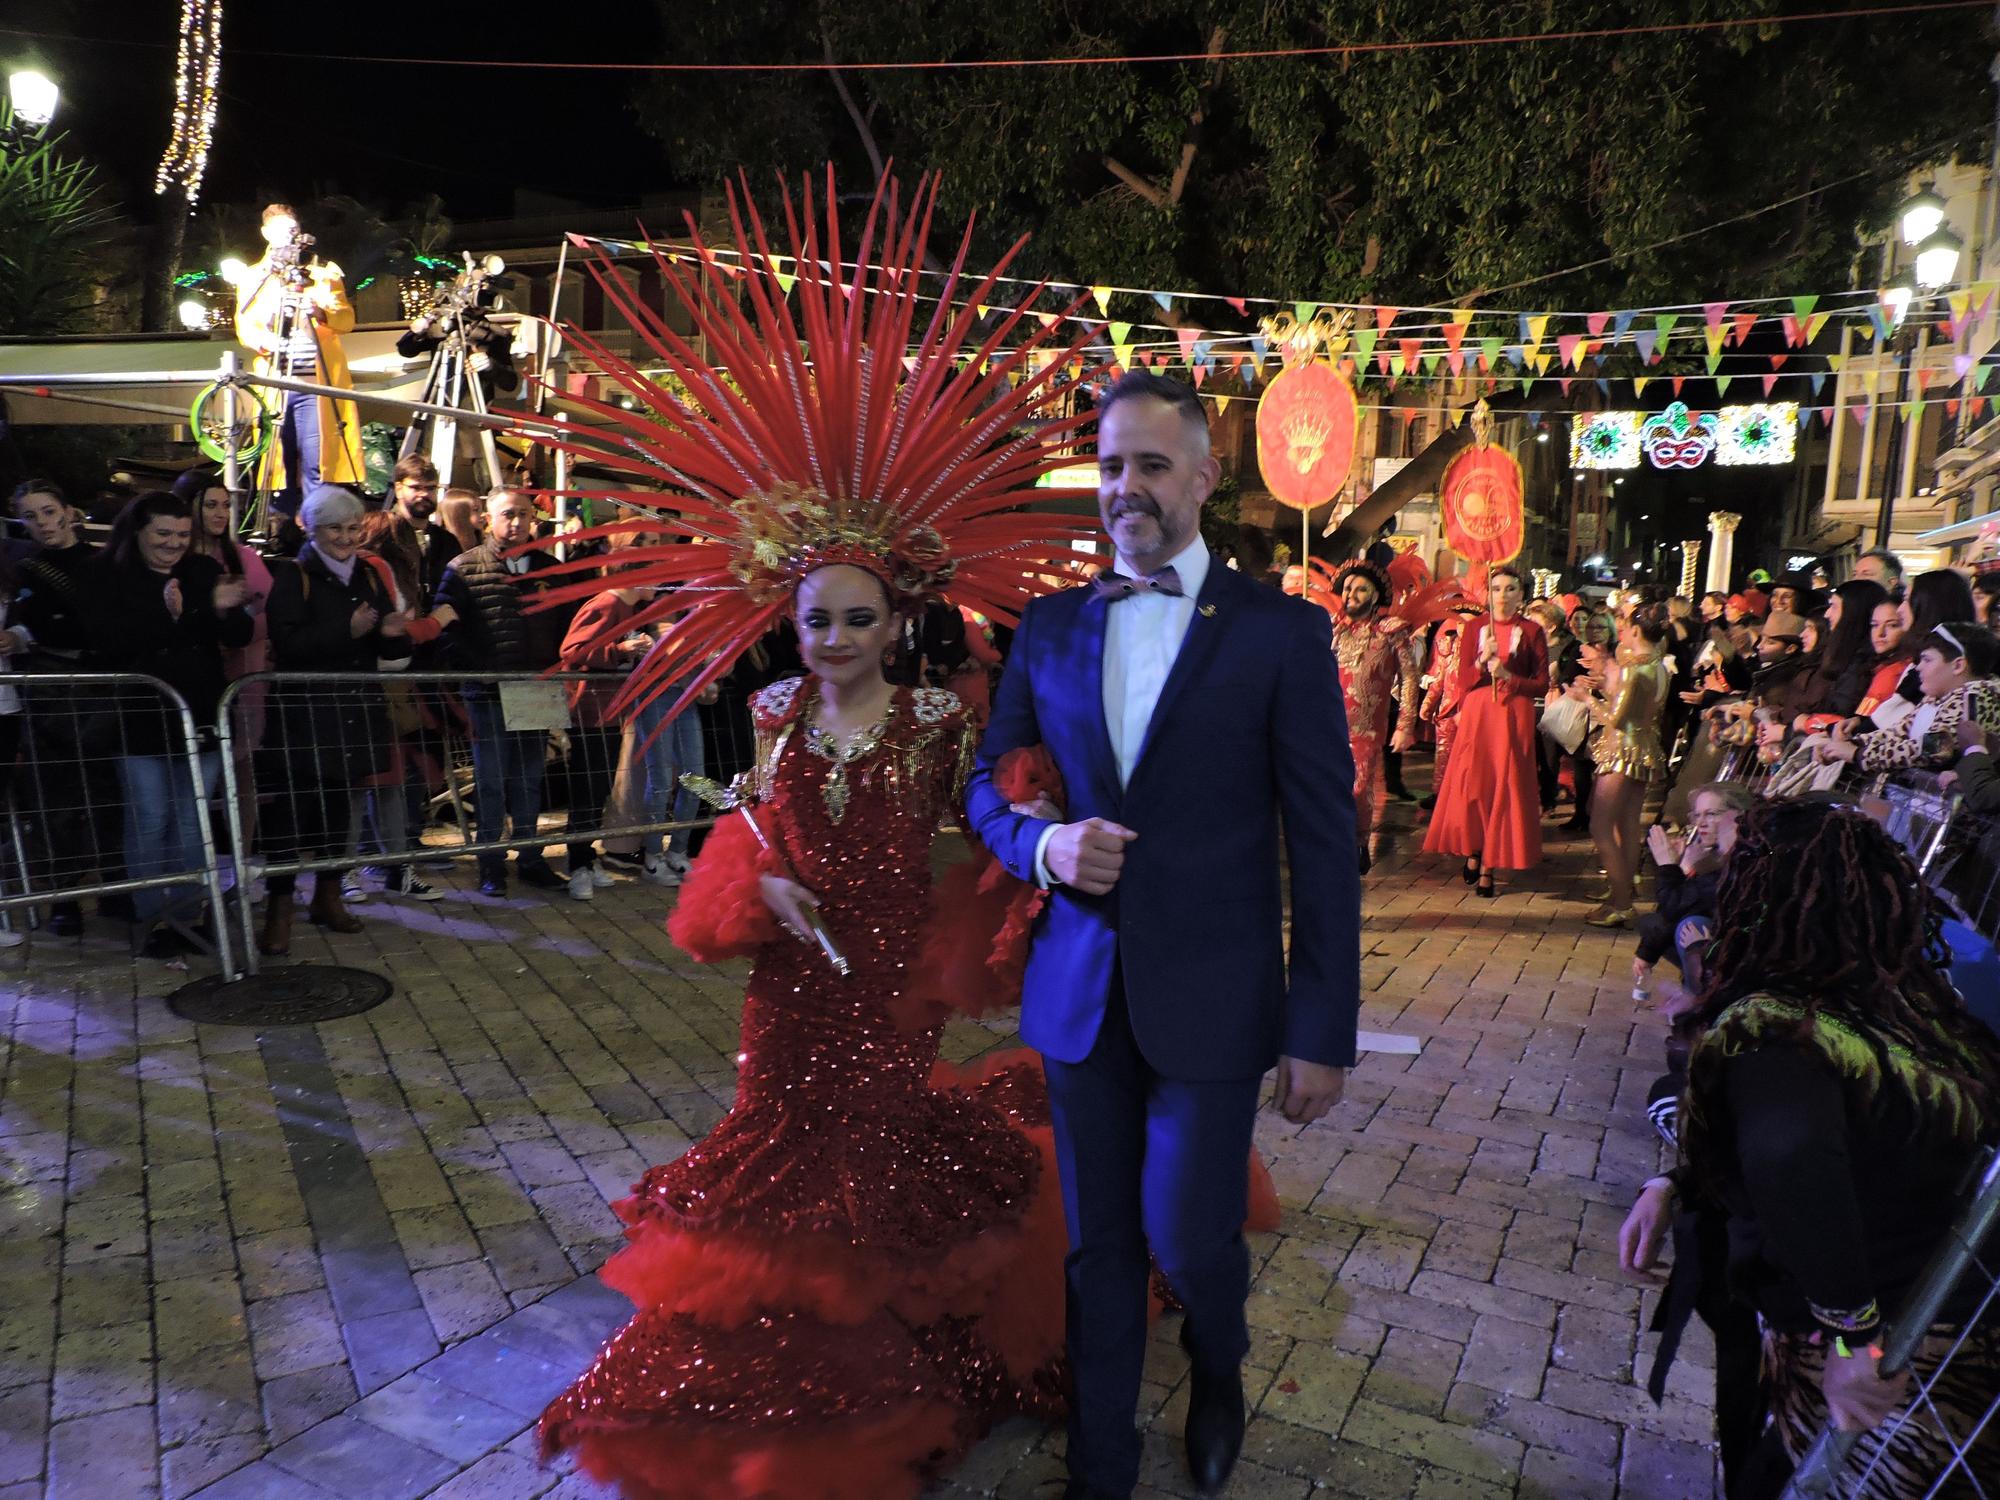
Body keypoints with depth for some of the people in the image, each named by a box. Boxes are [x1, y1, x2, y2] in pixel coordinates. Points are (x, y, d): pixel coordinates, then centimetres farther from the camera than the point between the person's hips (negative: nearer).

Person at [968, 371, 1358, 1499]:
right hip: (1080, 989, 3)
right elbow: (988, 785, 12)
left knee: (1189, 1238, 5)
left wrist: (1323, 1030, -7)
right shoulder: (1050, 629, 5)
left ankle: (1219, 1372, 42)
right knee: (1100, 1247, 14)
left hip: (1210, 1000, -3)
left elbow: (1325, 843, -6)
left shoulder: (1282, 632, -6)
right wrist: (1043, 844, -11)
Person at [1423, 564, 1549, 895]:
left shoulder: (1532, 631, 3)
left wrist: (1507, 675, -14)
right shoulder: (1475, 628, 7)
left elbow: (1542, 685, 0)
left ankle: (1488, 866, 5)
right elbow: (1463, 681, 2)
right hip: (1477, 715, 1)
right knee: (1471, 784, -2)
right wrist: (1482, 661, -16)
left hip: (1513, 717, -1)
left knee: (1503, 788, -2)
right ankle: (1472, 852, 17)